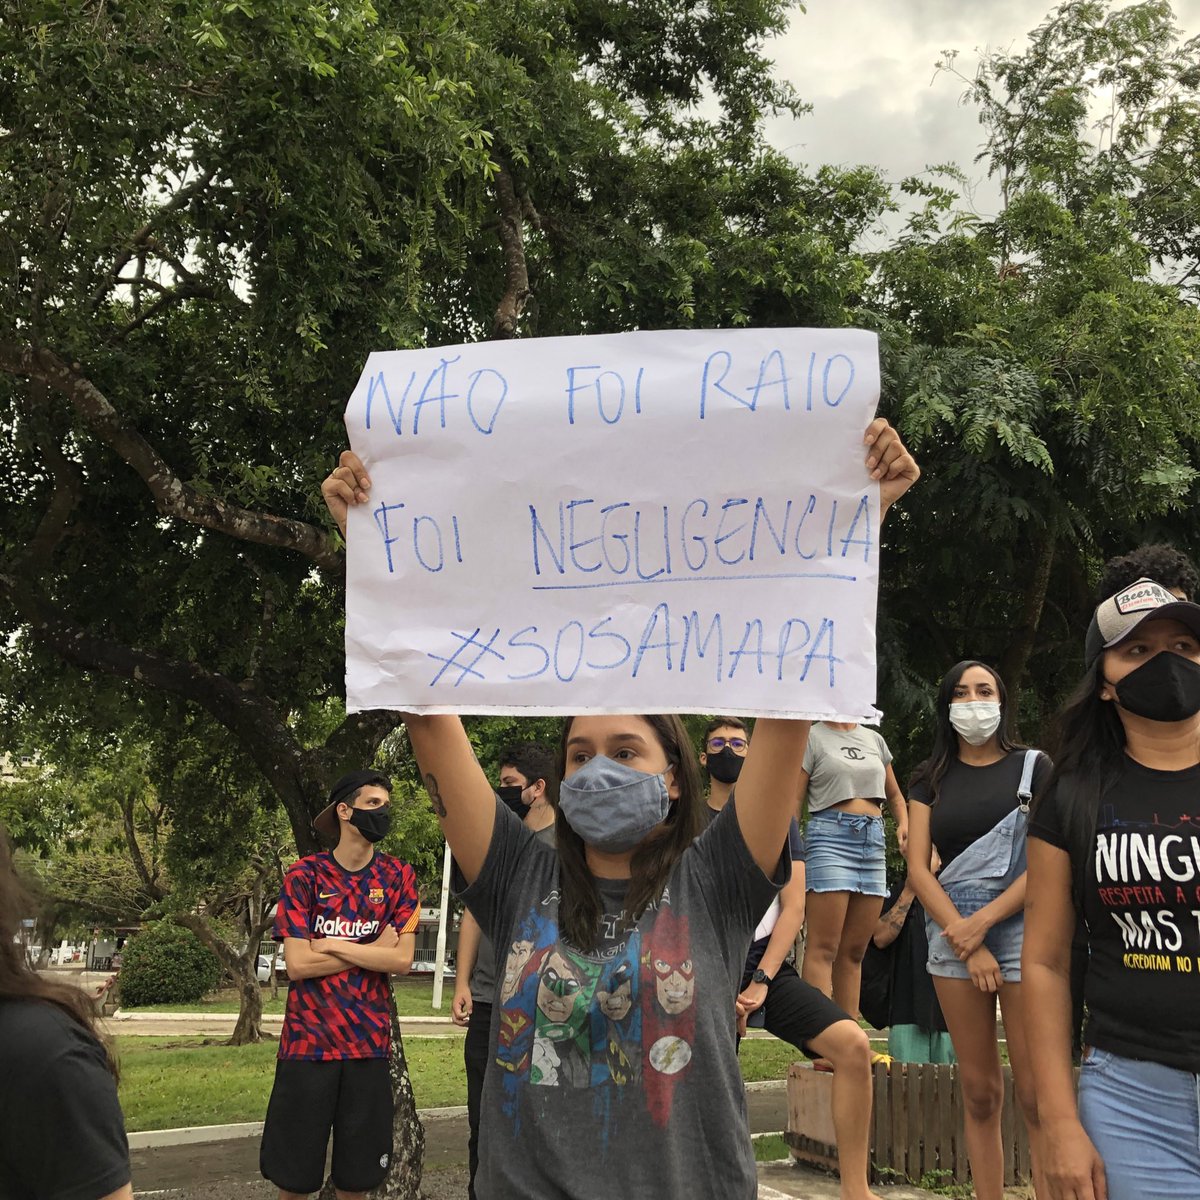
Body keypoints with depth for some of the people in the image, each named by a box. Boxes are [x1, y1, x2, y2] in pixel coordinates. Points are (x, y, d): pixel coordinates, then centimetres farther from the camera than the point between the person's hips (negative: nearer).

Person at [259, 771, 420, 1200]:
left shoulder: (398, 876, 2)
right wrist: (371, 950, -9)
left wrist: (329, 945, -12)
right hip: (308, 1039, -2)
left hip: (369, 1041, 2)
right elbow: (297, 964, -11)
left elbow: (402, 959, -8)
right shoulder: (305, 875, -4)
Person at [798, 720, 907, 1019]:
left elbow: (894, 795, 27)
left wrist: (904, 823, 6)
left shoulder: (874, 739, 18)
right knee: (823, 949, -10)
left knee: (854, 951, 8)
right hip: (830, 836, -6)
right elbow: (793, 802, -2)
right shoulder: (812, 737, 3)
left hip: (873, 839, 6)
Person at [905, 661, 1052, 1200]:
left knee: (1035, 1094, -6)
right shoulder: (931, 779, 10)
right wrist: (967, 945, -8)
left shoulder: (1033, 766, 4)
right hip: (952, 933, 3)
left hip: (1019, 927, -3)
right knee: (978, 1091, 7)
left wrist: (981, 922, -11)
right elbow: (918, 868, 2)